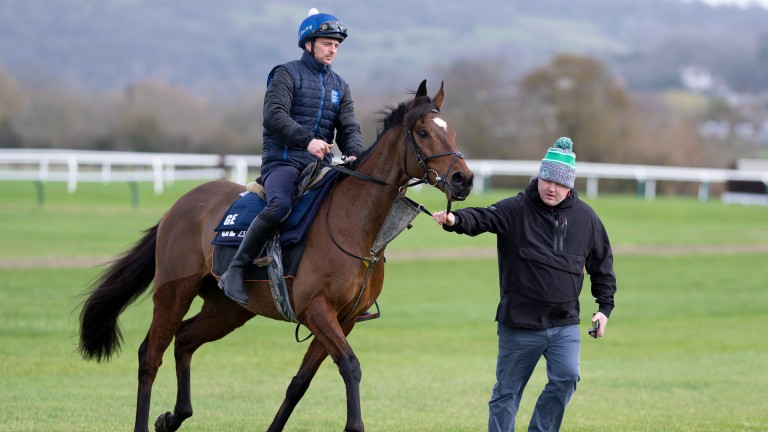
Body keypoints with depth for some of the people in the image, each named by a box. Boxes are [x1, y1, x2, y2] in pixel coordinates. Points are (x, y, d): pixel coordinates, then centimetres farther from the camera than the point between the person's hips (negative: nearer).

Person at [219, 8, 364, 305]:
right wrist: (307, 139, -26)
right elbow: (274, 116, -13)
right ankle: (235, 271, -28)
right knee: (280, 205, -36)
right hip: (283, 161, -6)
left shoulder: (339, 86, 20)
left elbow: (348, 127, 11)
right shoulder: (287, 75, 2)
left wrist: (354, 154, -12)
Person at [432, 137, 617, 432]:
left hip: (564, 324, 2)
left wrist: (605, 306, 8)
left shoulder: (585, 218, 4)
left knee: (566, 377, -16)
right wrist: (456, 220, -46)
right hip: (519, 324, -2)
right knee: (507, 393, 6)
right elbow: (482, 218, -25)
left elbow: (602, 264, 14)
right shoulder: (515, 210, -7)